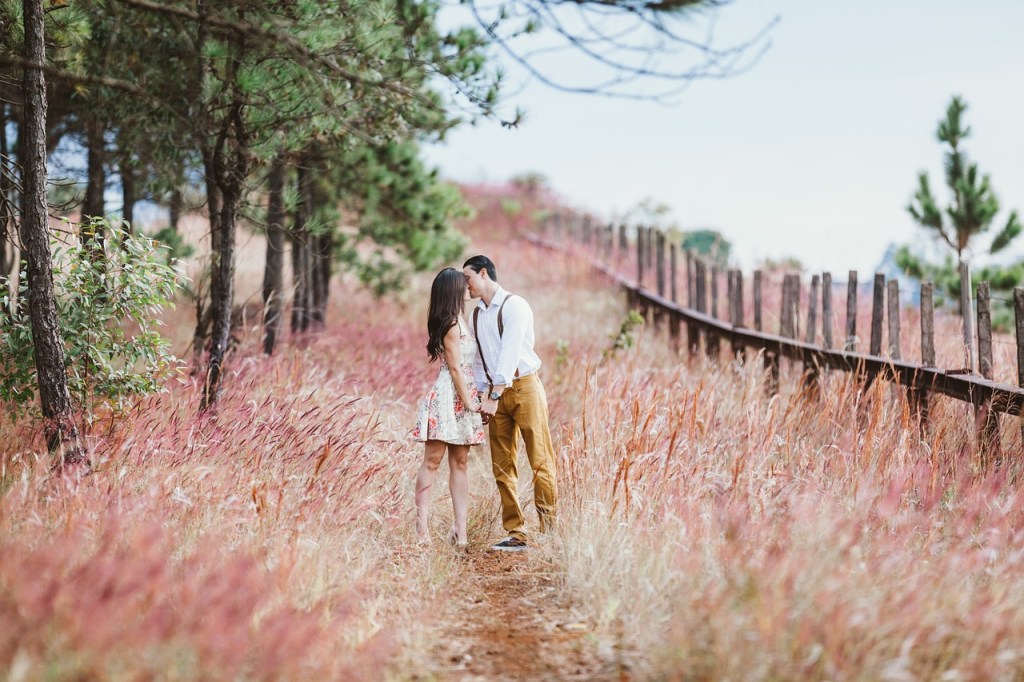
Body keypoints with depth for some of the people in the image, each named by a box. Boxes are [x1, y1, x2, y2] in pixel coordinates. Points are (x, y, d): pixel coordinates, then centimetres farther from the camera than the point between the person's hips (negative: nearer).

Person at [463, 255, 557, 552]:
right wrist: (481, 398, 7)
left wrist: (494, 396, -21)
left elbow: (509, 351, -16)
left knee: (541, 461, -7)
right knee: (502, 468, 3)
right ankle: (516, 535, 5)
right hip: (495, 394, 7)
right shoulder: (475, 316, 14)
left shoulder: (514, 305, -8)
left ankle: (549, 529, -5)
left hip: (523, 386, -7)